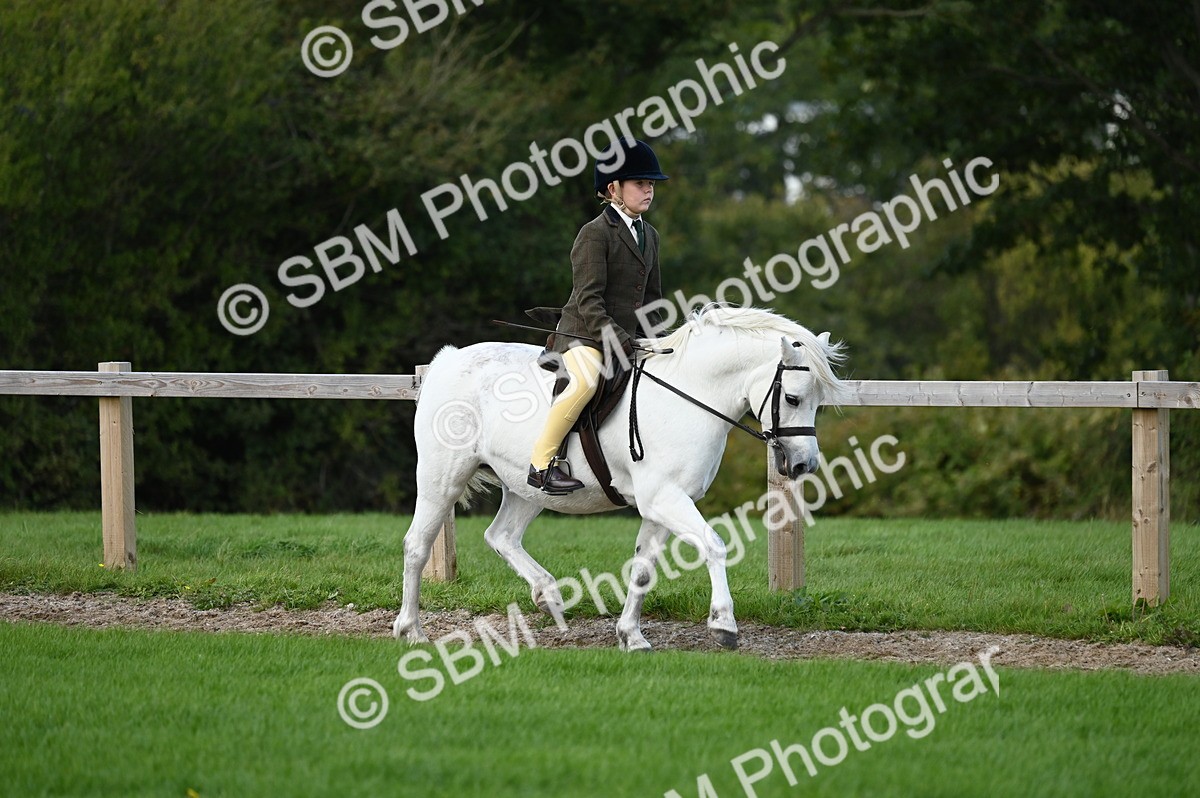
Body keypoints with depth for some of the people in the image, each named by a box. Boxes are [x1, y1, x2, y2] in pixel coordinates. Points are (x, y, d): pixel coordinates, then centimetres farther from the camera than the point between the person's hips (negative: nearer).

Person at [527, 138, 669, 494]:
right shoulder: (595, 234, -9)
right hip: (583, 333, -8)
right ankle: (541, 462, -29)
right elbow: (588, 299, -17)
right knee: (586, 381, -35)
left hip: (628, 338, 8)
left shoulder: (649, 235, 16)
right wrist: (614, 338, -26)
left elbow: (652, 295, 22)